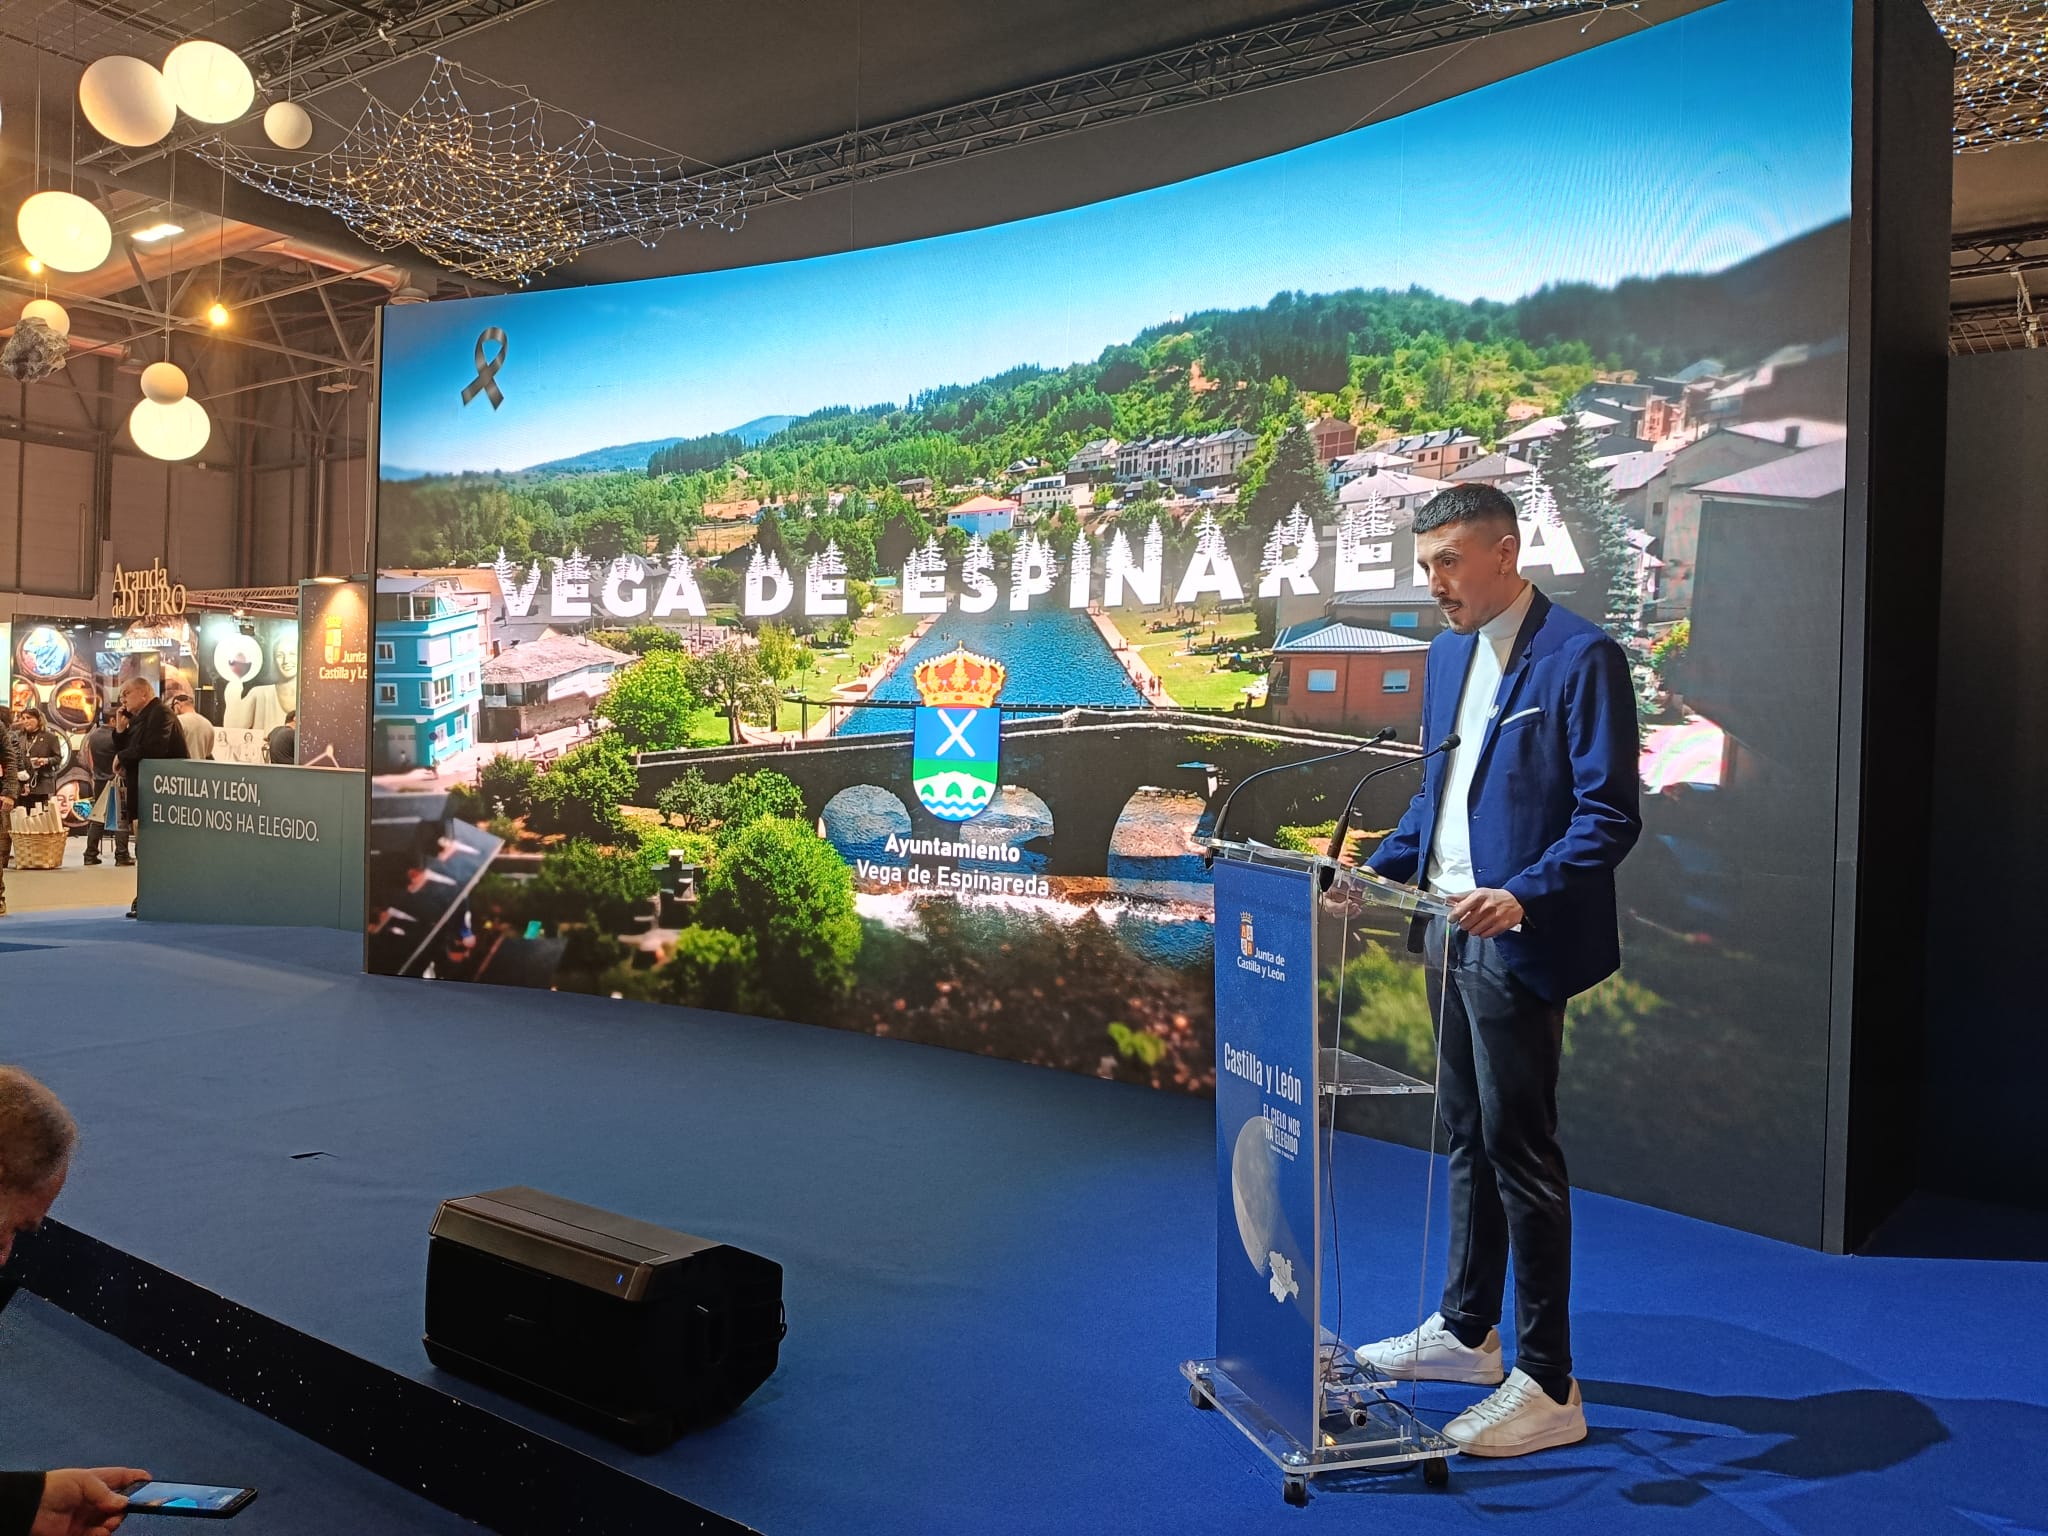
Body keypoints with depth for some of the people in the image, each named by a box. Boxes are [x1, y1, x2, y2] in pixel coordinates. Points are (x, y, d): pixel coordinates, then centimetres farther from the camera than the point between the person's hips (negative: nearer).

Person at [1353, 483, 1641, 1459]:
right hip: (1450, 933, 8)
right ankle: (1465, 1331, 34)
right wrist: (1381, 869, 8)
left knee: (1520, 1151, -2)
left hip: (1517, 943, -8)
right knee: (1465, 1138, 18)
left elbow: (1611, 816, -17)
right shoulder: (1447, 656, 13)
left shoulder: (1579, 656, -13)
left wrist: (1521, 895, -29)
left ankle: (1547, 1387, 12)